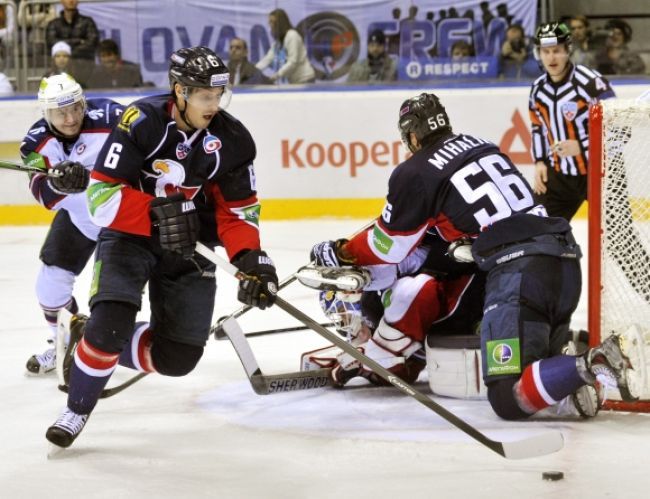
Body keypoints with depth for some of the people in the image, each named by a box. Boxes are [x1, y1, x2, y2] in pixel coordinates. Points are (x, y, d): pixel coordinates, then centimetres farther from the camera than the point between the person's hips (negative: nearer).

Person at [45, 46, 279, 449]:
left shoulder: (232, 140, -7)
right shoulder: (142, 122, -20)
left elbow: (238, 209, 2)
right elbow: (101, 195, -21)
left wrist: (251, 258, -15)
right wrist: (157, 213, -34)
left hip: (188, 245, 4)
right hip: (128, 236, -4)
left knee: (178, 358, -2)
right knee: (112, 322, -26)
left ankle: (94, 340, 23)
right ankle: (77, 410, -1)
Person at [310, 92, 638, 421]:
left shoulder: (415, 173, 4)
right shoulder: (480, 145, 25)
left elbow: (389, 248, 15)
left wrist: (338, 253, 31)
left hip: (517, 270, -8)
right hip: (566, 260, 8)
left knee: (509, 398, -11)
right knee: (537, 366, 23)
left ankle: (593, 366, -31)